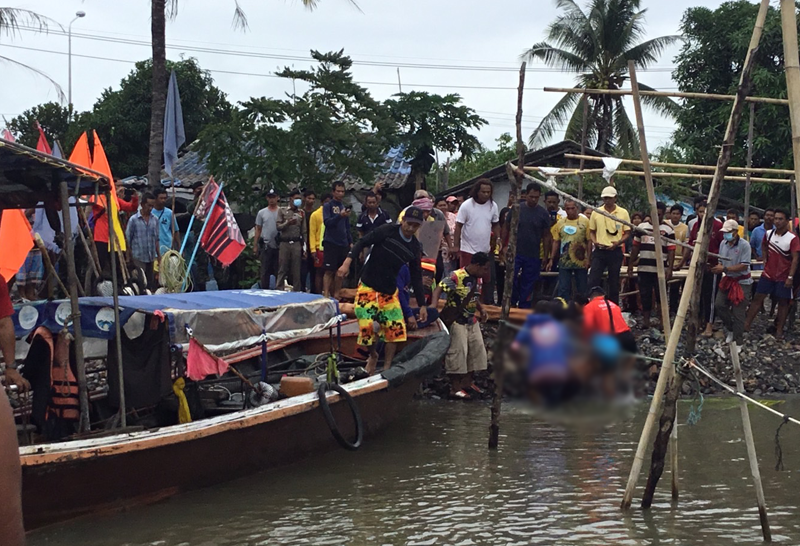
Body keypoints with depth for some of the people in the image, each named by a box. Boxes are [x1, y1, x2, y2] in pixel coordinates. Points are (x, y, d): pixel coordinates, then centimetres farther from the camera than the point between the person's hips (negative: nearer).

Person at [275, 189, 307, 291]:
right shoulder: (282, 211, 7)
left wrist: (304, 247, 4)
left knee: (296, 270, 0)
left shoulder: (301, 213, 12)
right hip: (284, 244, -2)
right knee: (283, 269, -2)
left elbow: (304, 231, 10)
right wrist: (287, 223, -19)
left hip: (297, 244, 2)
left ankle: (296, 291, 3)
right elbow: (278, 226, -1)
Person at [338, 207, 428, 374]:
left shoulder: (415, 248, 3)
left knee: (396, 329, -4)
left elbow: (416, 277, 10)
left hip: (390, 292, 5)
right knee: (368, 327, -15)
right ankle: (373, 356, 15)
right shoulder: (387, 231, -11)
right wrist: (347, 262, -26)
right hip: (368, 287, -5)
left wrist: (422, 305, 10)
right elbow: (362, 243, -12)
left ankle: (387, 367, 11)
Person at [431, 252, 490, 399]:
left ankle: (468, 381, 30)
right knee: (457, 352, -6)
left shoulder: (478, 279, 5)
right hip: (456, 320, -9)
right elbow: (439, 289, -26)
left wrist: (481, 309, 1)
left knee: (477, 348, 13)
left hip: (471, 320, 9)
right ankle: (455, 388, 2)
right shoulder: (457, 276, -22)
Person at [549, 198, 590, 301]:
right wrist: (552, 260, 8)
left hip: (581, 262, -2)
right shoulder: (560, 223, 7)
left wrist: (588, 259, -9)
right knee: (563, 289, 0)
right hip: (564, 262, 2)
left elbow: (589, 242, -2)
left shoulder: (584, 222, -2)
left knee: (582, 289, 6)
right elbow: (556, 242, 11)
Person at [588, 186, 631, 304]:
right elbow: (591, 231, 12)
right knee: (593, 280, -7)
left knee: (614, 282, 7)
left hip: (615, 251, -1)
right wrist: (595, 241, -8)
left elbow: (627, 232, 3)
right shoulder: (596, 213, 5)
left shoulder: (623, 213, 1)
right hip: (599, 251, 1)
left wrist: (618, 242, -15)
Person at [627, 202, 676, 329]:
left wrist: (670, 268, -13)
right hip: (644, 268, 3)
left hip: (661, 269, -3)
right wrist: (630, 264, 11)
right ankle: (645, 321, 11)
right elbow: (635, 247, 15)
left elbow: (671, 250, -4)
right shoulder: (642, 227, 11)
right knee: (645, 296, 5)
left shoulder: (668, 229, 1)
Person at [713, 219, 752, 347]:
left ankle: (738, 343, 8)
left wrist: (725, 268, -23)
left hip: (741, 282, -6)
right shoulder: (723, 244, 5)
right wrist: (718, 269, -8)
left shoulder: (744, 245, -16)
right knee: (719, 305, -6)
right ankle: (731, 329, 18)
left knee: (738, 314, -4)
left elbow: (744, 266, -20)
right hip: (727, 280, 6)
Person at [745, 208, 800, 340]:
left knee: (783, 302, 4)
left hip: (783, 277, -4)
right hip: (768, 273, 4)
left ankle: (779, 330, 12)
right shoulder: (769, 234, 2)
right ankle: (747, 324, 6)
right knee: (758, 298, 2)